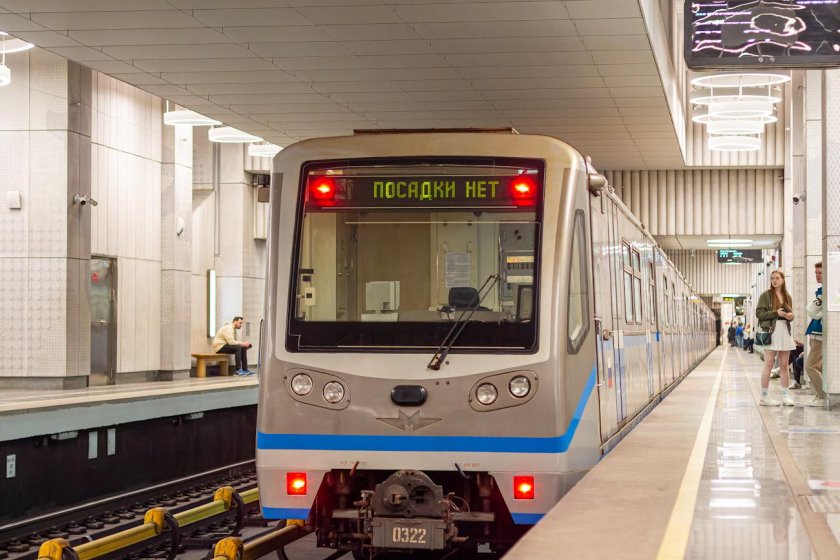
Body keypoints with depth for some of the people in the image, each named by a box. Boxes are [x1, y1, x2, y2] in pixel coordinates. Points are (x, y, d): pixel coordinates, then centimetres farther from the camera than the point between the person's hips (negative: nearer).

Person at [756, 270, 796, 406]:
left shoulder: (787, 297, 14)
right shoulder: (766, 295, -1)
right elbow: (759, 313, -7)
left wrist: (790, 316, -3)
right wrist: (776, 313, -16)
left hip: (785, 331, 5)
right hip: (771, 331, -5)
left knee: (784, 365, 6)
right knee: (769, 365, -5)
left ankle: (785, 395, 9)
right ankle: (764, 397, -2)